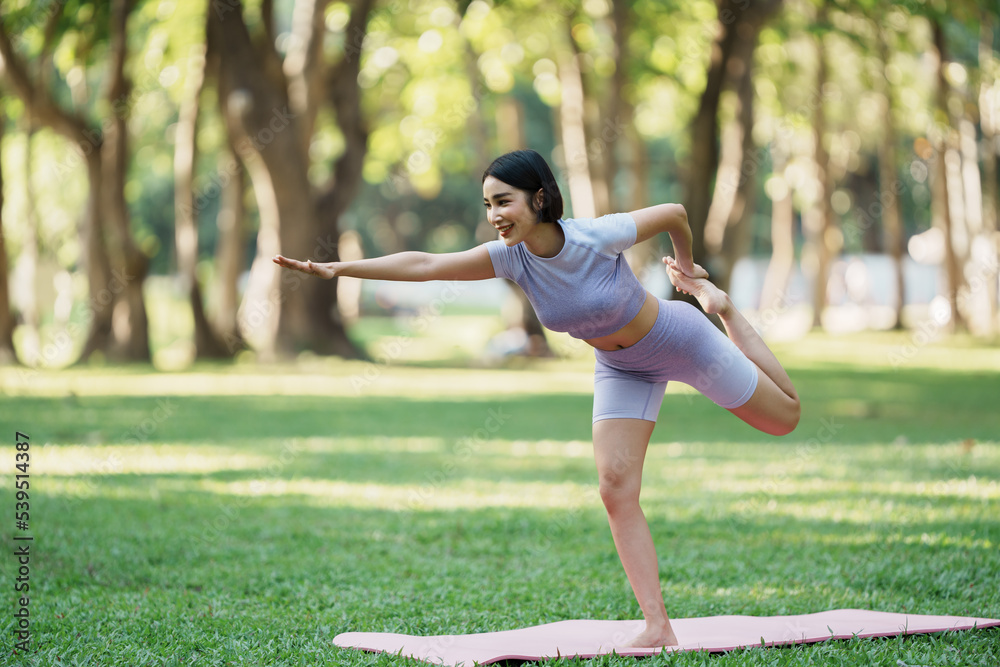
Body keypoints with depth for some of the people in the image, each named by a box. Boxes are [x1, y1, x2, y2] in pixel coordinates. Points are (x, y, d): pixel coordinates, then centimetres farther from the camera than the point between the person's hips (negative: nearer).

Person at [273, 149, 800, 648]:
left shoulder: (599, 236, -34)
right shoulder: (510, 258, -22)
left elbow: (674, 213, -19)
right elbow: (425, 264, -28)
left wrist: (687, 269, 1)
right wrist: (338, 269, -36)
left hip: (678, 339, -3)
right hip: (621, 368, 3)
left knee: (783, 418, 13)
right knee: (615, 485, -13)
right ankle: (657, 626, -9)